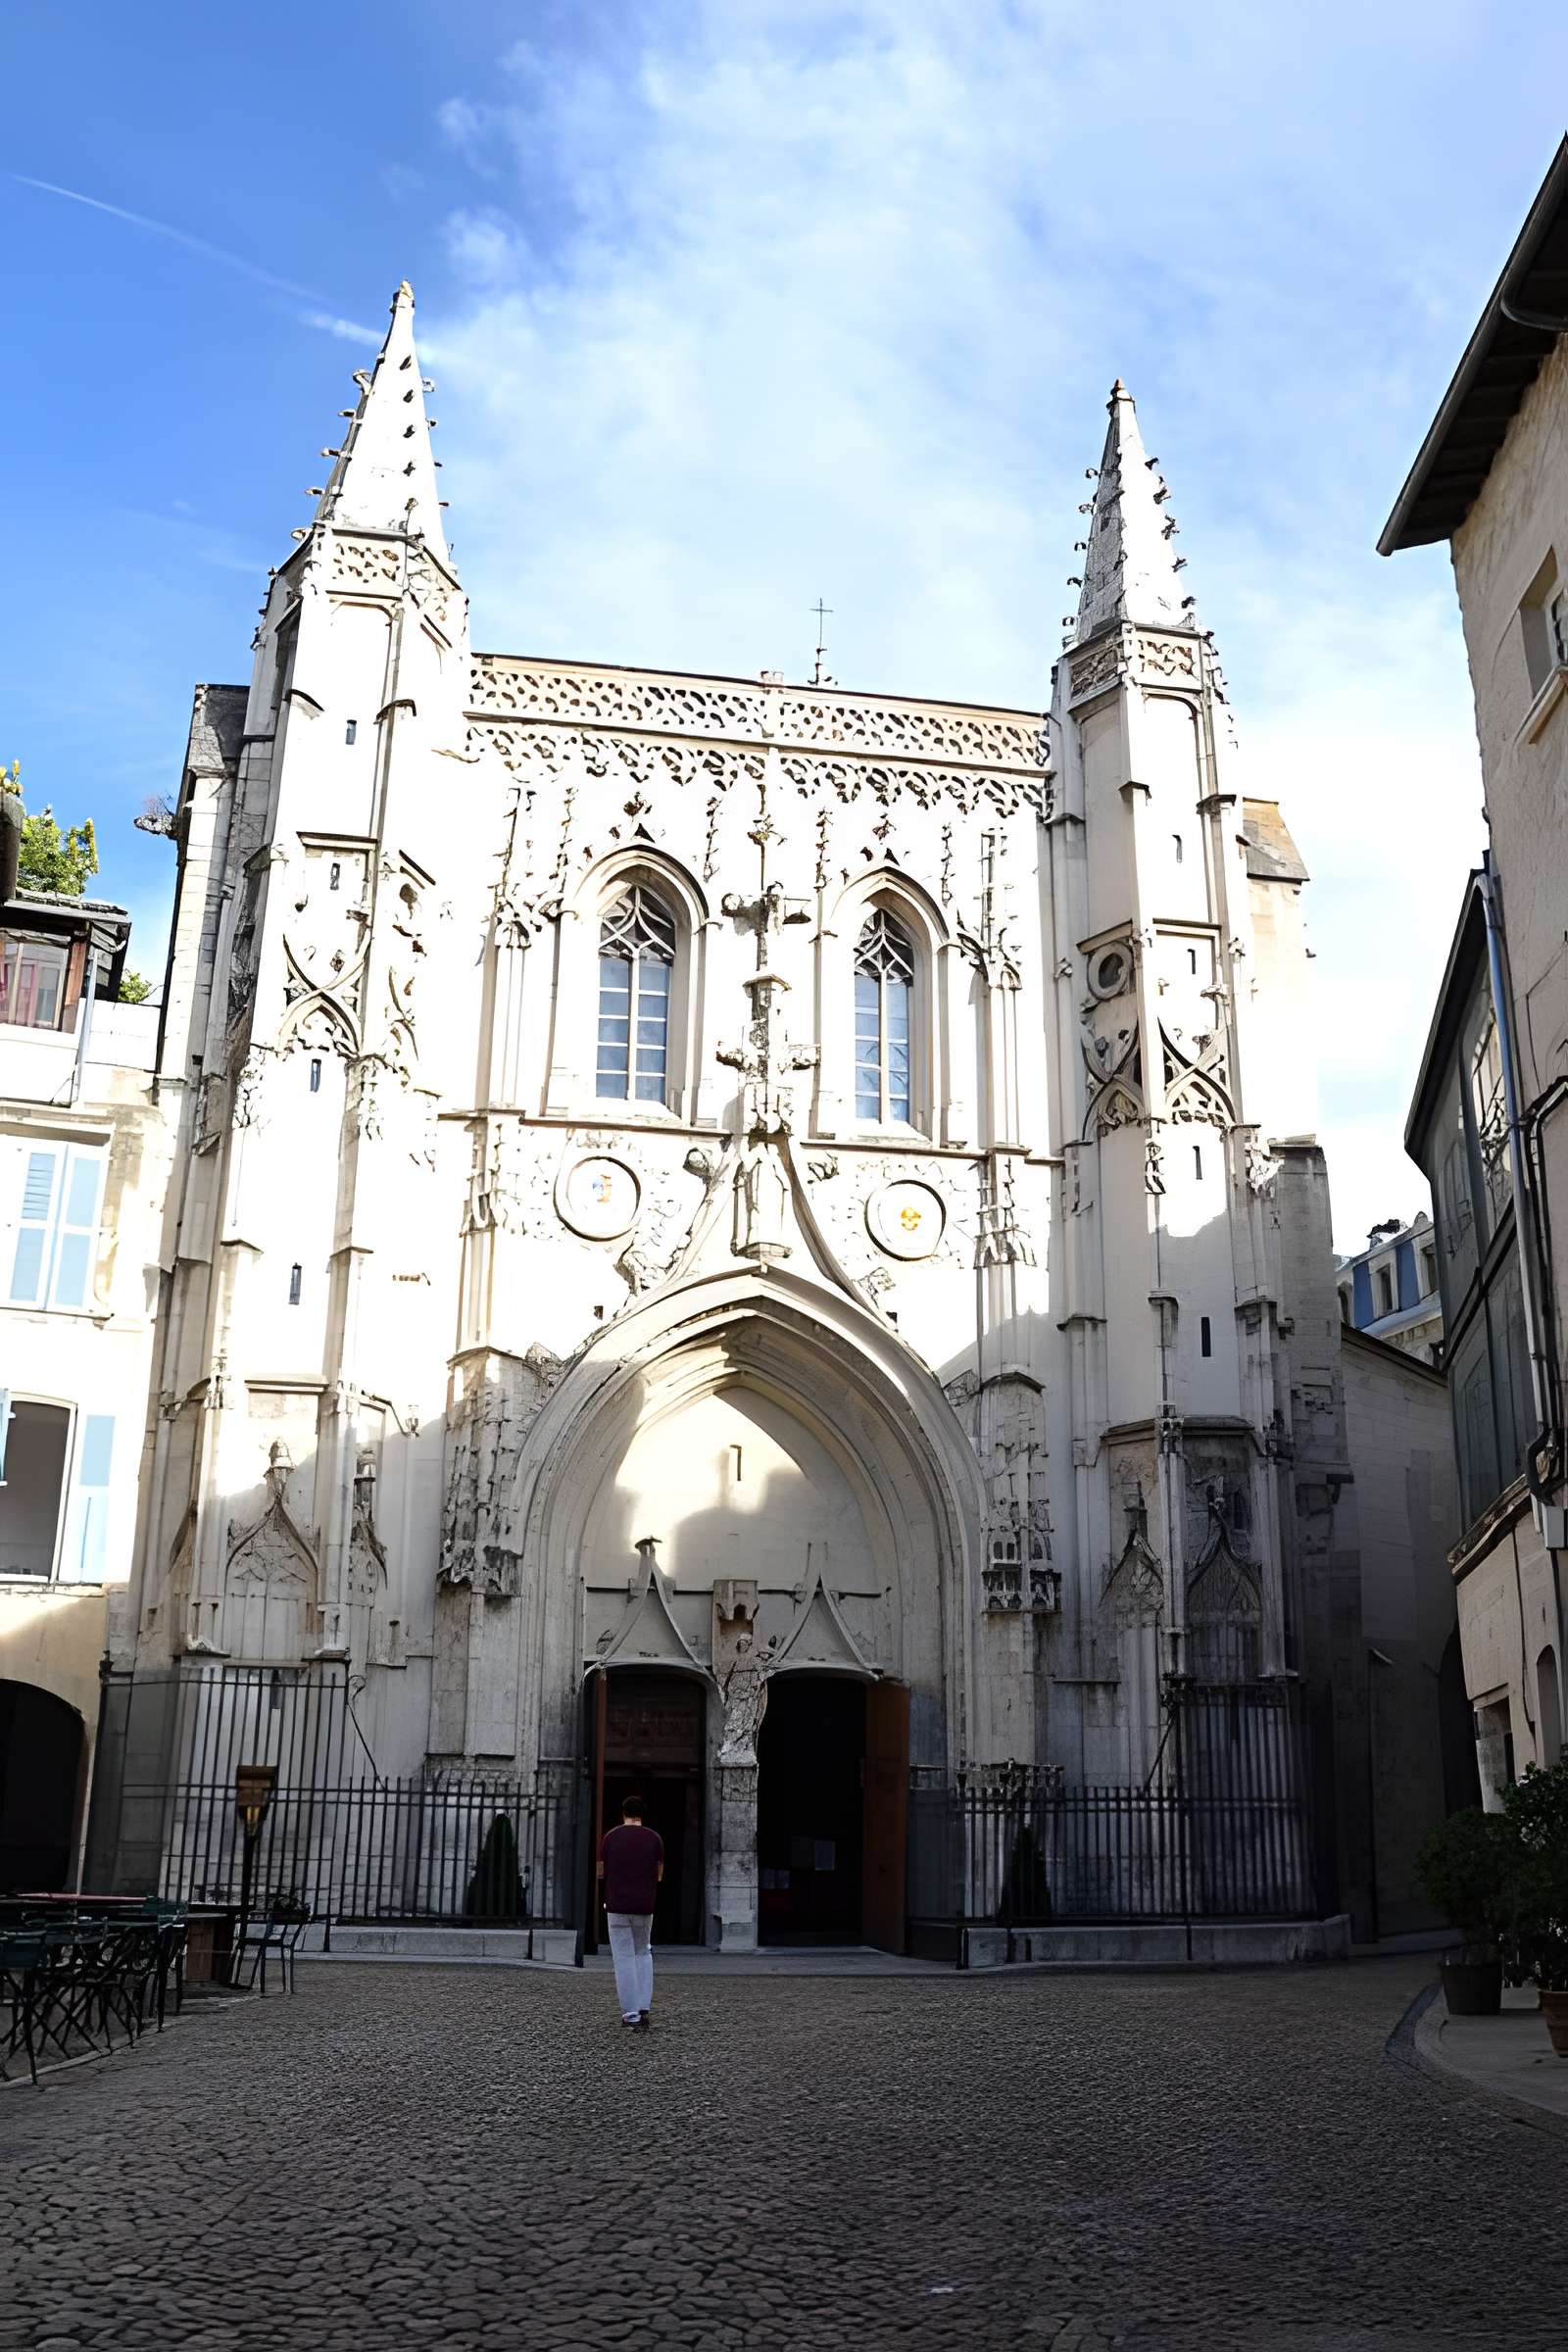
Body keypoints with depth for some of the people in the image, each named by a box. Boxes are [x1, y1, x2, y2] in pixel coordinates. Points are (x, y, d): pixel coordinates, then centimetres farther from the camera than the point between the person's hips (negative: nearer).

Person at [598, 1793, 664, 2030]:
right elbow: (659, 1875, 6)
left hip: (617, 1905, -1)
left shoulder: (610, 1837, 0)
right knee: (643, 1953, 18)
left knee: (624, 1958, 4)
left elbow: (601, 1873, 7)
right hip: (644, 1906, 1)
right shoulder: (654, 1838, 1)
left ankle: (631, 2013, -1)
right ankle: (645, 2007, 6)